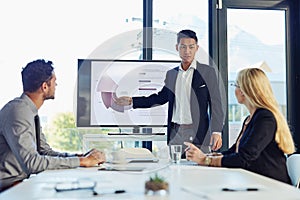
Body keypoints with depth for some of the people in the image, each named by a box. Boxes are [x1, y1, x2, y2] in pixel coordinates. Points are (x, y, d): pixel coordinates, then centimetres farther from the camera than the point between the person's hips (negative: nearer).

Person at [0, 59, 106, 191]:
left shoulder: (30, 111, 10)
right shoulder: (18, 111, -20)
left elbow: (45, 152, 13)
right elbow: (31, 162, -27)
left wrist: (83, 156, -2)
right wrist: (81, 161, -23)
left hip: (21, 182, 8)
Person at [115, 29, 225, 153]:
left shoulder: (207, 72, 0)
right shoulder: (171, 74, 13)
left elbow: (215, 104, -3)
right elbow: (160, 97, 21)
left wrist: (216, 132, -13)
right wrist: (131, 101, 14)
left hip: (198, 135, -4)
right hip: (175, 134, 4)